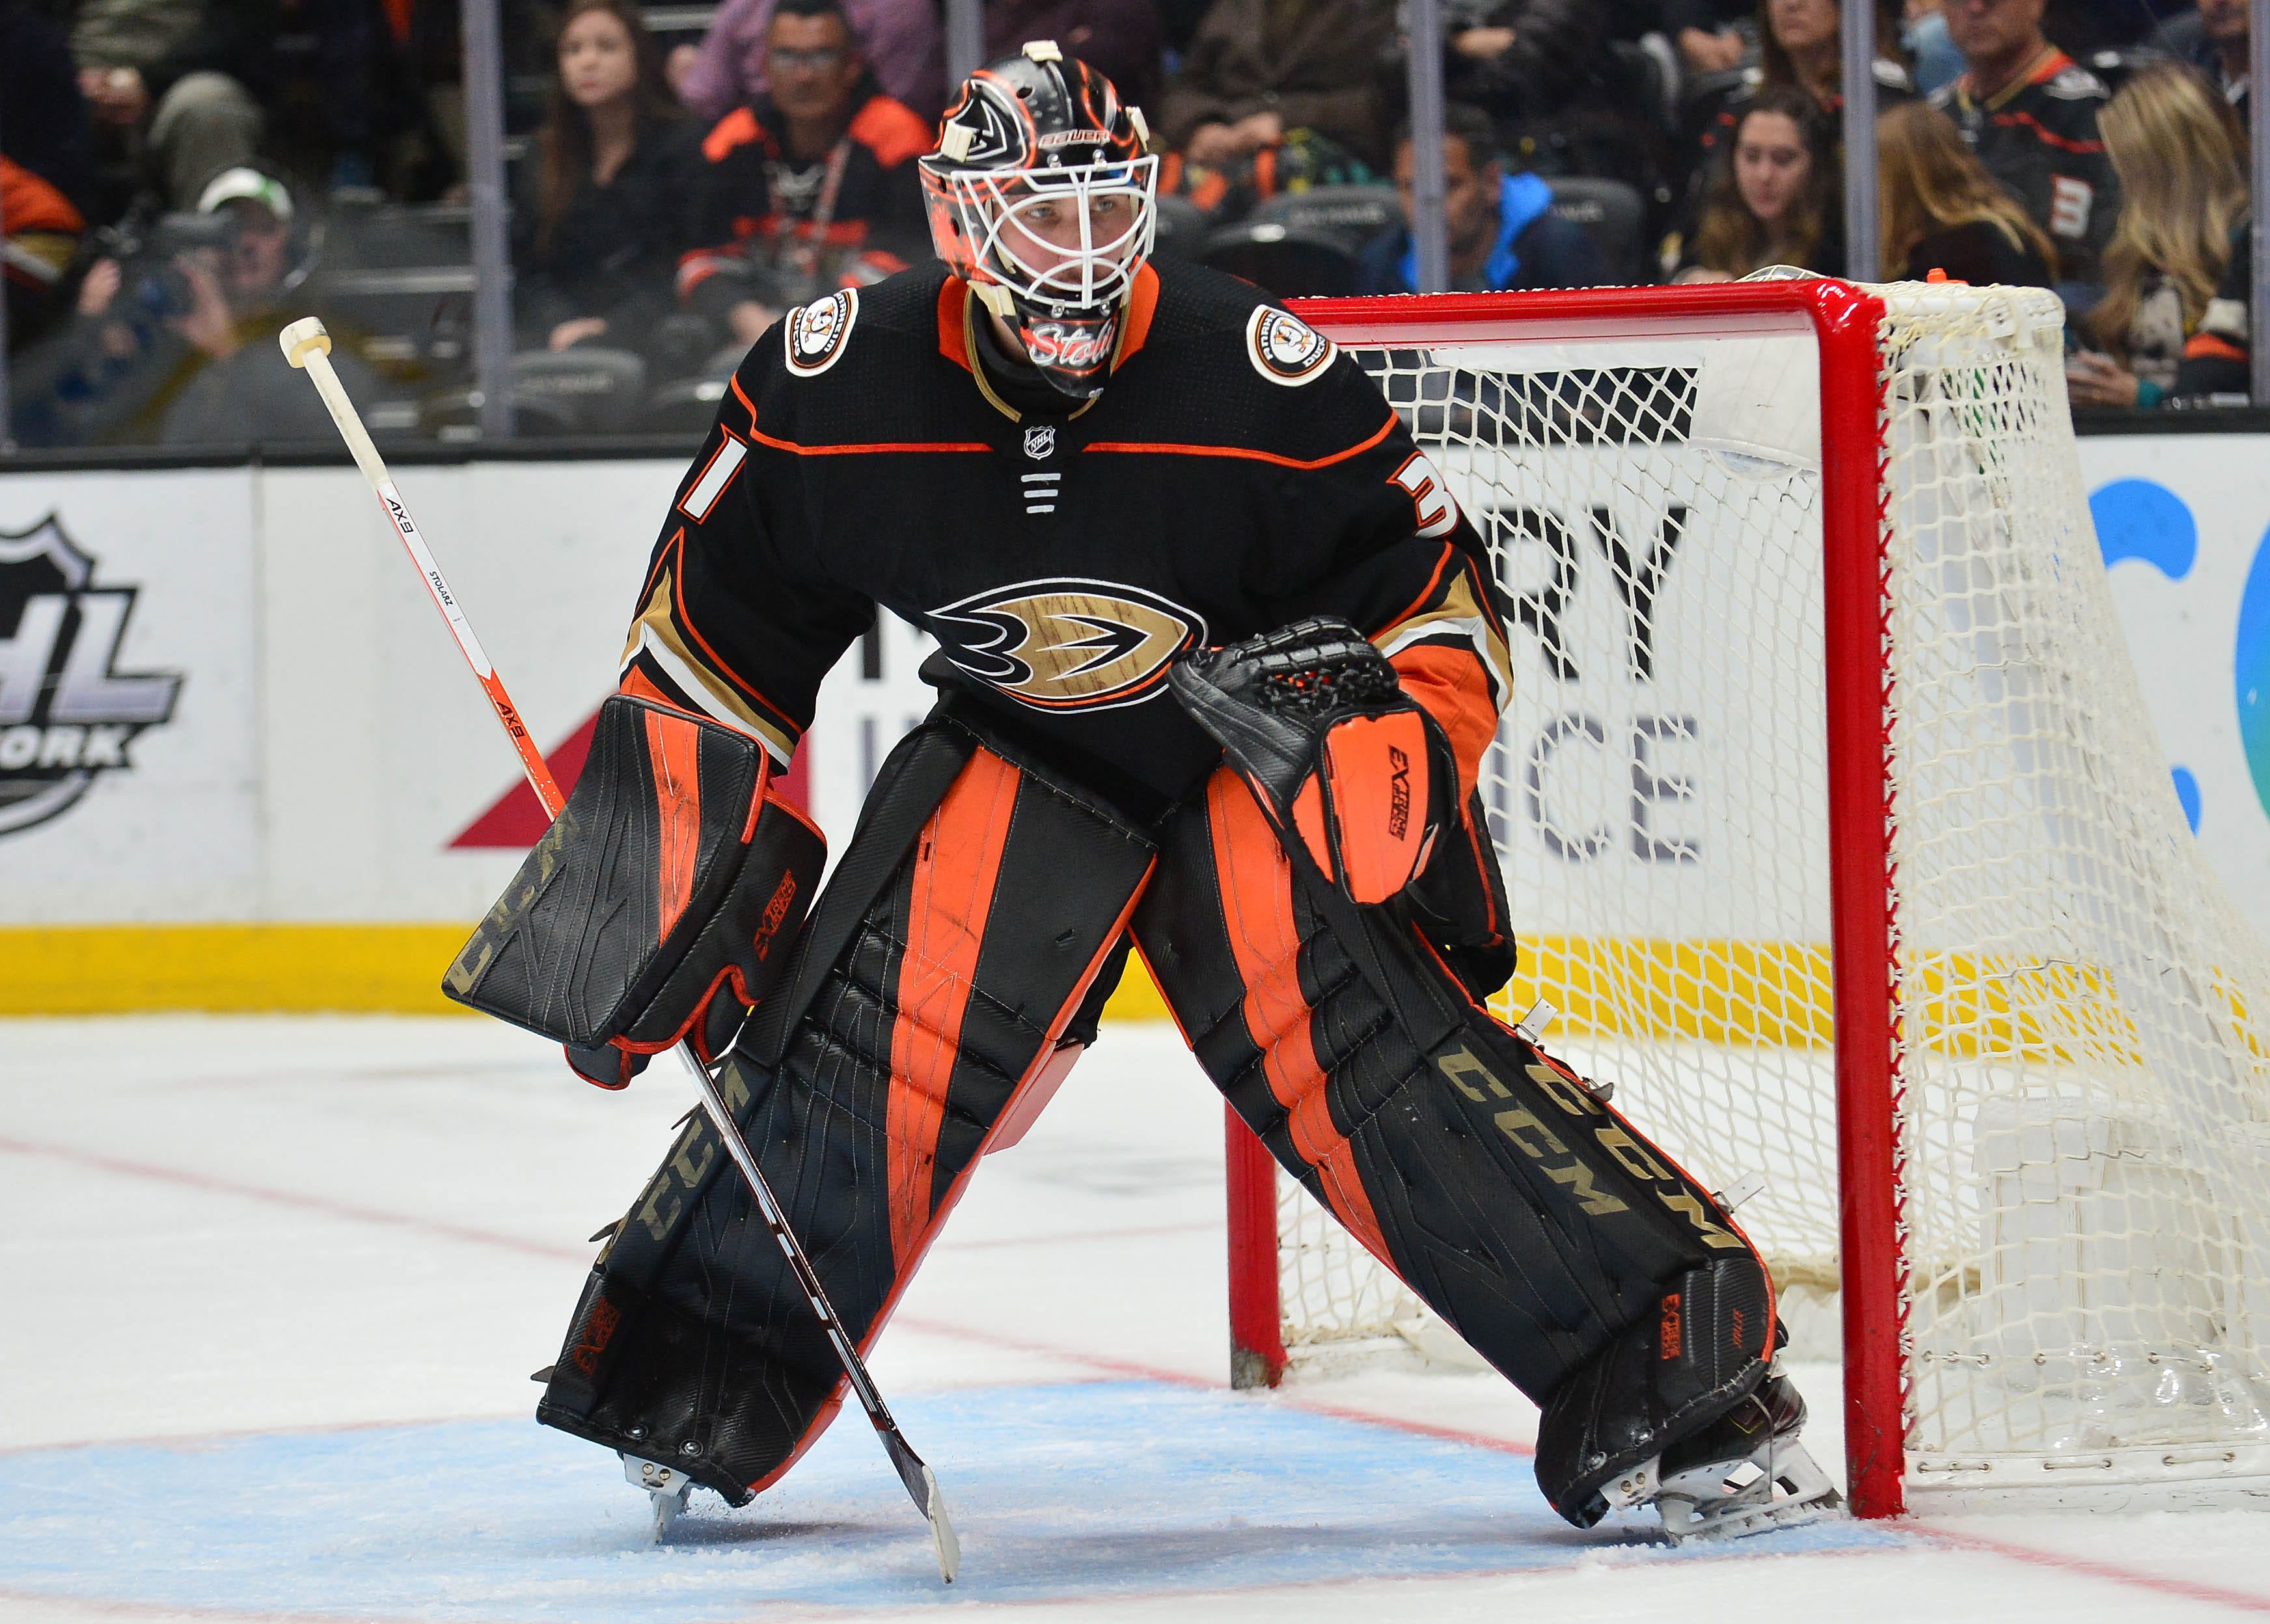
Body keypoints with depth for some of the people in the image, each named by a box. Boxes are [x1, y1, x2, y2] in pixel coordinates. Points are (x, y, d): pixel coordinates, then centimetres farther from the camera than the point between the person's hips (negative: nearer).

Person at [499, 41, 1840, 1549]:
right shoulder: (833, 386, -17)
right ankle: (697, 1389, 4)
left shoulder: (1261, 380, -24)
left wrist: (1407, 745, -28)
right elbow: (715, 630, -2)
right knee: (868, 1022, -16)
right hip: (1015, 747, 3)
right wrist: (665, 859, -2)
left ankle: (1688, 1389, -20)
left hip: (1264, 745, -3)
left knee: (1370, 1037, -22)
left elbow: (1441, 586, -12)